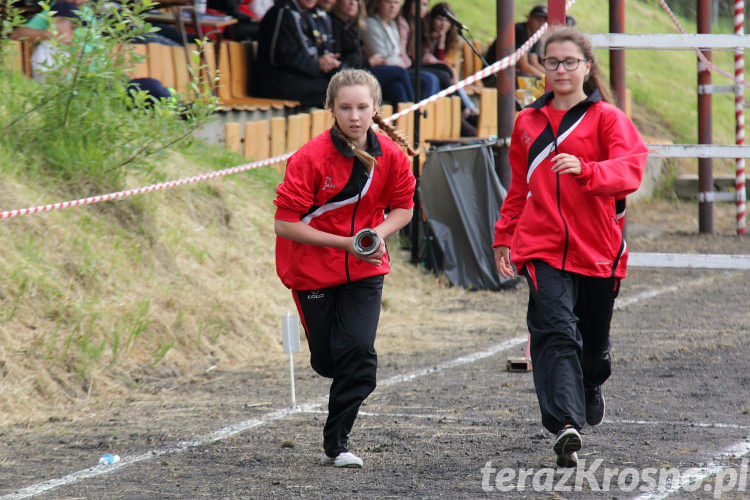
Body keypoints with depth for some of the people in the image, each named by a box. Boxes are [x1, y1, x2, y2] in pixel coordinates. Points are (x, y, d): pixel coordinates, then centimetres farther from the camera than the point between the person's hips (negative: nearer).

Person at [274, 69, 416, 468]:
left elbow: (402, 208, 6)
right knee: (327, 361, 6)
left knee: (358, 352, -13)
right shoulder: (310, 158, -21)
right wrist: (347, 242, -23)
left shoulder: (391, 155, -9)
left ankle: (337, 443, 1)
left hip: (365, 270, 2)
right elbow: (285, 224, -20)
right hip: (313, 268, -2)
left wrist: (377, 234, -16)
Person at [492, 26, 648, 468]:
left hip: (598, 248, -1)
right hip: (543, 247, 1)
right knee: (555, 331, -19)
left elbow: (630, 171, -16)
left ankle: (591, 385, 49)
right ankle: (566, 426, -30)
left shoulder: (607, 118, 0)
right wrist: (505, 236, 19)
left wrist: (584, 168, -33)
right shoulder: (528, 123, 13)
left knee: (594, 339, 14)